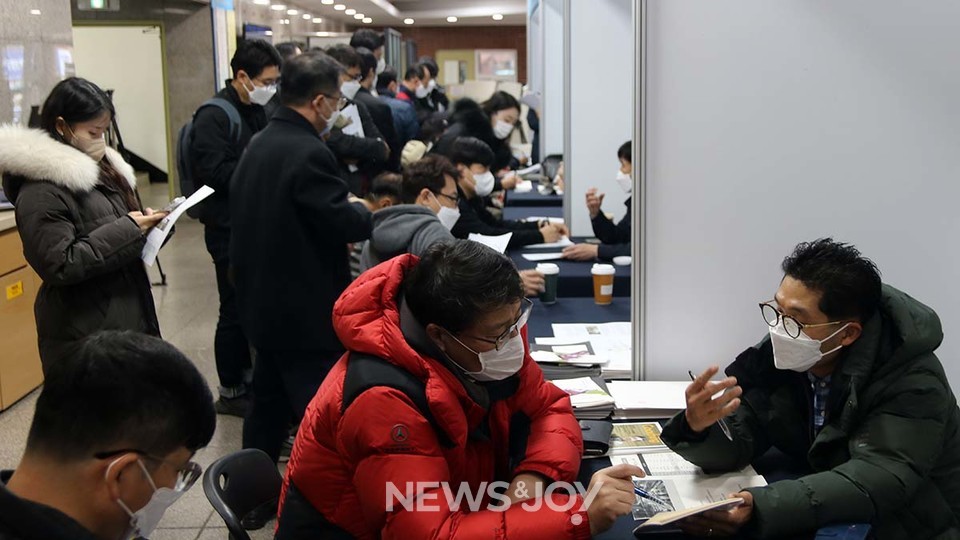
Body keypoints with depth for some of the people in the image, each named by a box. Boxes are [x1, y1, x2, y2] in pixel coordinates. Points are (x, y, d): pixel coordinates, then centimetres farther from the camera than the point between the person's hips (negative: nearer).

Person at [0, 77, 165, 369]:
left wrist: (145, 222, 0)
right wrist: (128, 230, -19)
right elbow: (59, 265, -21)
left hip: (128, 315, 8)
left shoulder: (101, 167, 13)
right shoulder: (41, 191, -15)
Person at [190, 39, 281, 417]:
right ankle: (230, 392, 14)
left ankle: (247, 376, 31)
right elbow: (214, 173, -25)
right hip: (230, 230, -8)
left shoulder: (258, 113, 12)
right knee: (236, 310, 0)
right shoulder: (213, 117, -14)